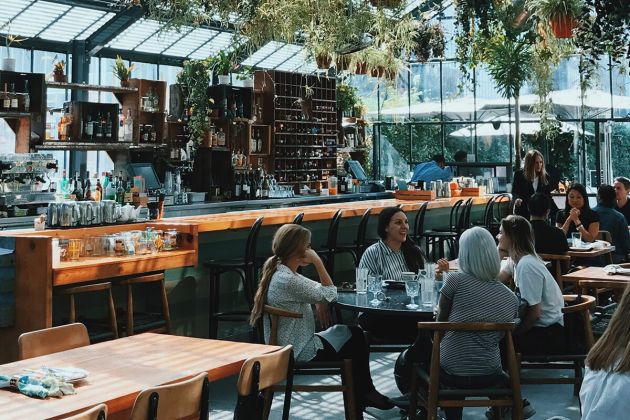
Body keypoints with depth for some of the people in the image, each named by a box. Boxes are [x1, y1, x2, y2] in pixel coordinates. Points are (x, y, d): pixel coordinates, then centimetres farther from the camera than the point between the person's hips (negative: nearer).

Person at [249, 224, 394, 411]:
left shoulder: (279, 271, 2)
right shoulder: (287, 280, -28)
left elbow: (319, 290, 12)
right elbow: (330, 294, -18)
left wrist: (321, 299, -8)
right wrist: (317, 261, -19)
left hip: (287, 345, 9)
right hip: (299, 351, -9)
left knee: (354, 332, 20)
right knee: (356, 339, 11)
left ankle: (364, 393, 30)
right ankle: (364, 393, 30)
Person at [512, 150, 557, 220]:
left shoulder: (545, 177, 6)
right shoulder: (519, 174, -1)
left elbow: (548, 197, 11)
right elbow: (514, 191, -1)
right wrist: (517, 199, -24)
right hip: (523, 213, -2)